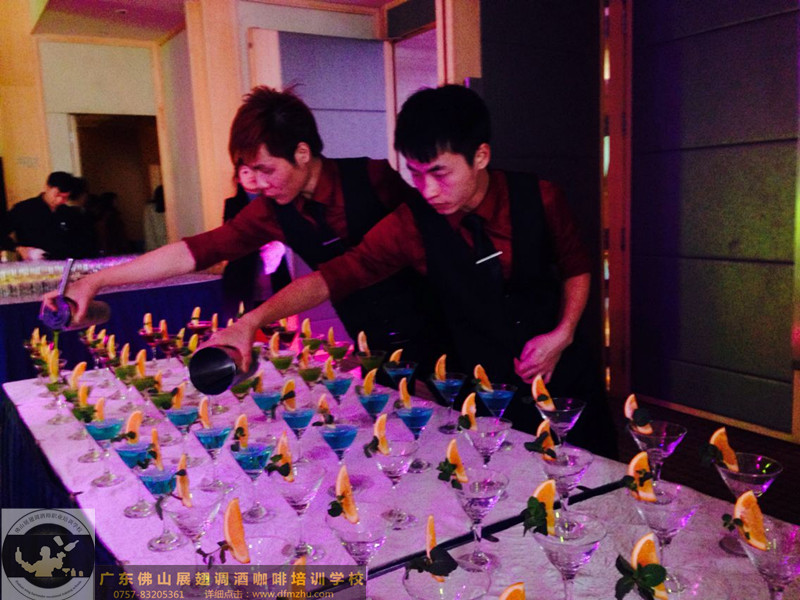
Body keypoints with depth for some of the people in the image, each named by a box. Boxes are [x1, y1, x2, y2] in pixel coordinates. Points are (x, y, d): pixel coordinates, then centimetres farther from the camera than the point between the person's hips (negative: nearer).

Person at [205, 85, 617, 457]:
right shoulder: (413, 224, -16)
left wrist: (562, 334, -13)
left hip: (563, 376, 2)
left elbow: (576, 268, 3)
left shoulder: (539, 198, -13)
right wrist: (252, 320, -30)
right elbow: (334, 275, -18)